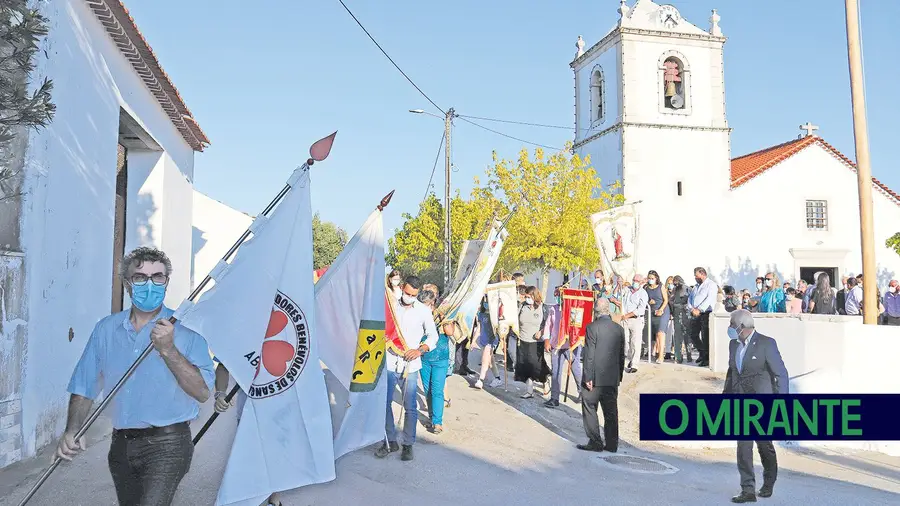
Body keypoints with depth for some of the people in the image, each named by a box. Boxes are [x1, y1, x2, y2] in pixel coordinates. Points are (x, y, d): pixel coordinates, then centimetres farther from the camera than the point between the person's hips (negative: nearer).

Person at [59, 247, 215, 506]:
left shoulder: (185, 329, -9)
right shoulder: (106, 329, 6)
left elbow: (202, 392, -17)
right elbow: (84, 387, 10)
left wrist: (168, 350, -25)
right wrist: (71, 431, -5)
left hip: (166, 445, -5)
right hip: (121, 444, 5)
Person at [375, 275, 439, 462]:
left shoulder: (423, 310, 1)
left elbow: (433, 335, 6)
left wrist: (420, 350, -11)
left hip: (410, 366, -1)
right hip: (389, 363, 1)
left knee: (410, 407, 2)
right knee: (384, 403, 5)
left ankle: (408, 444, 15)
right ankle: (390, 441, 20)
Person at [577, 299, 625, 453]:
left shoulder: (592, 327, -11)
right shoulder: (619, 329, 6)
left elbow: (589, 355, -14)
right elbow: (622, 355, 10)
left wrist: (588, 377, -11)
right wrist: (619, 376, 18)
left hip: (595, 378, -5)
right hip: (613, 379, 6)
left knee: (589, 409, 5)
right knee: (611, 412, 11)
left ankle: (595, 443, 4)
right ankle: (612, 444, 16)